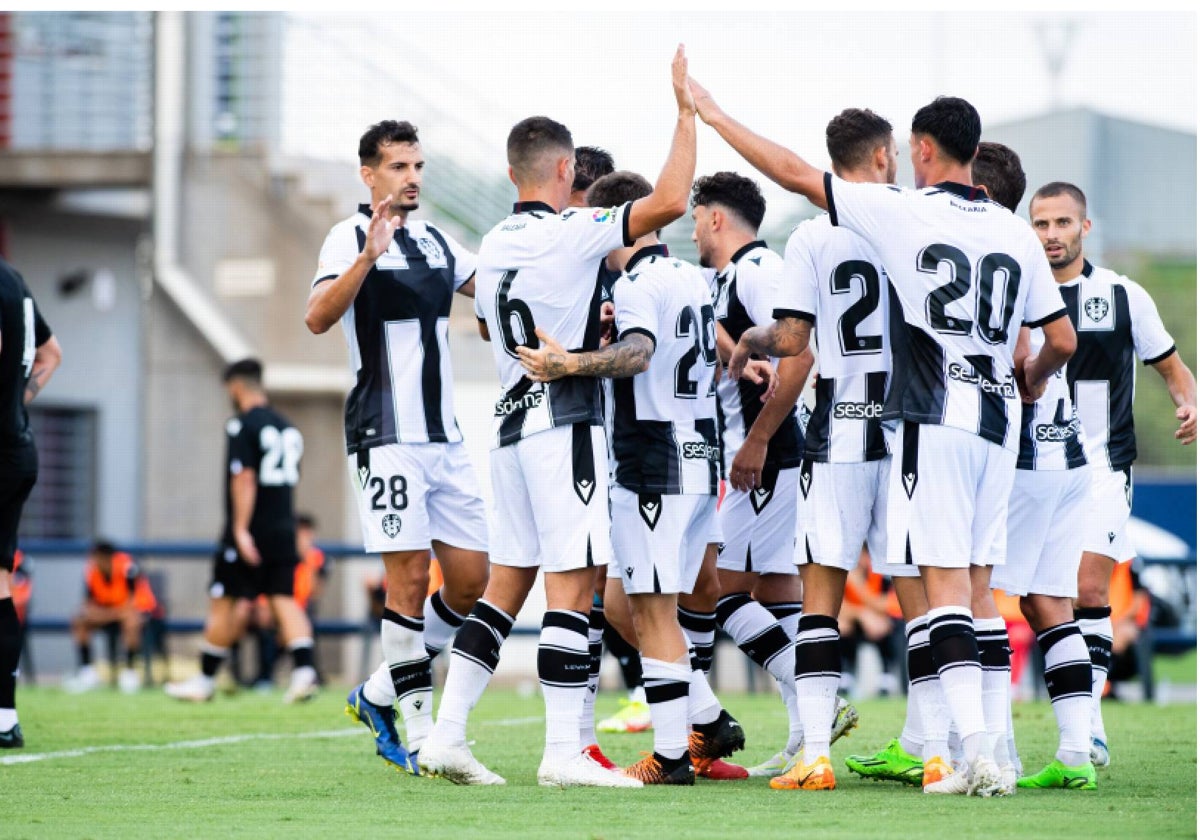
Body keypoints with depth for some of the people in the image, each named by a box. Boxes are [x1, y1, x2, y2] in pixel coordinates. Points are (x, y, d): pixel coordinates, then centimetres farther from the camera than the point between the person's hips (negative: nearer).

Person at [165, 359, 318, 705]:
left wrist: (241, 530, -20)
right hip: (283, 529, 7)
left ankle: (205, 680, 12)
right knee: (284, 600, 2)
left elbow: (244, 479, -18)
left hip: (250, 531, -7)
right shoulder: (287, 427, 14)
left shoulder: (242, 426, -10)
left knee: (224, 604, 4)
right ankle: (304, 670, -17)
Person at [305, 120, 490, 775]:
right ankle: (420, 734, -4)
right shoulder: (350, 238, -6)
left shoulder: (437, 242, 15)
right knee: (409, 578, -9)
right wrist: (368, 255, -34)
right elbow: (318, 317, -21)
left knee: (471, 579, 5)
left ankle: (379, 695, 19)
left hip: (445, 438, 7)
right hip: (385, 437, -7)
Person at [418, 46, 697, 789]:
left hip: (513, 423, 8)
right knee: (573, 585, -6)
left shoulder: (493, 247, 13)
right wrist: (688, 113, -10)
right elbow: (670, 201, -19)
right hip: (566, 423, -8)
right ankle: (563, 753, -9)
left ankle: (448, 734, 7)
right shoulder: (570, 234, -11)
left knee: (507, 585, 12)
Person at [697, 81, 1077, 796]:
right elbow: (1063, 340, 13)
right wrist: (1032, 381, 35)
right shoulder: (1017, 234, 9)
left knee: (946, 584, -9)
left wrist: (715, 117, 10)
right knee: (976, 587, 10)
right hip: (997, 422, 5)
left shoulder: (904, 211, -5)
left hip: (934, 419, -5)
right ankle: (985, 743, 6)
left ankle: (977, 743, -20)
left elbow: (794, 173, -1)